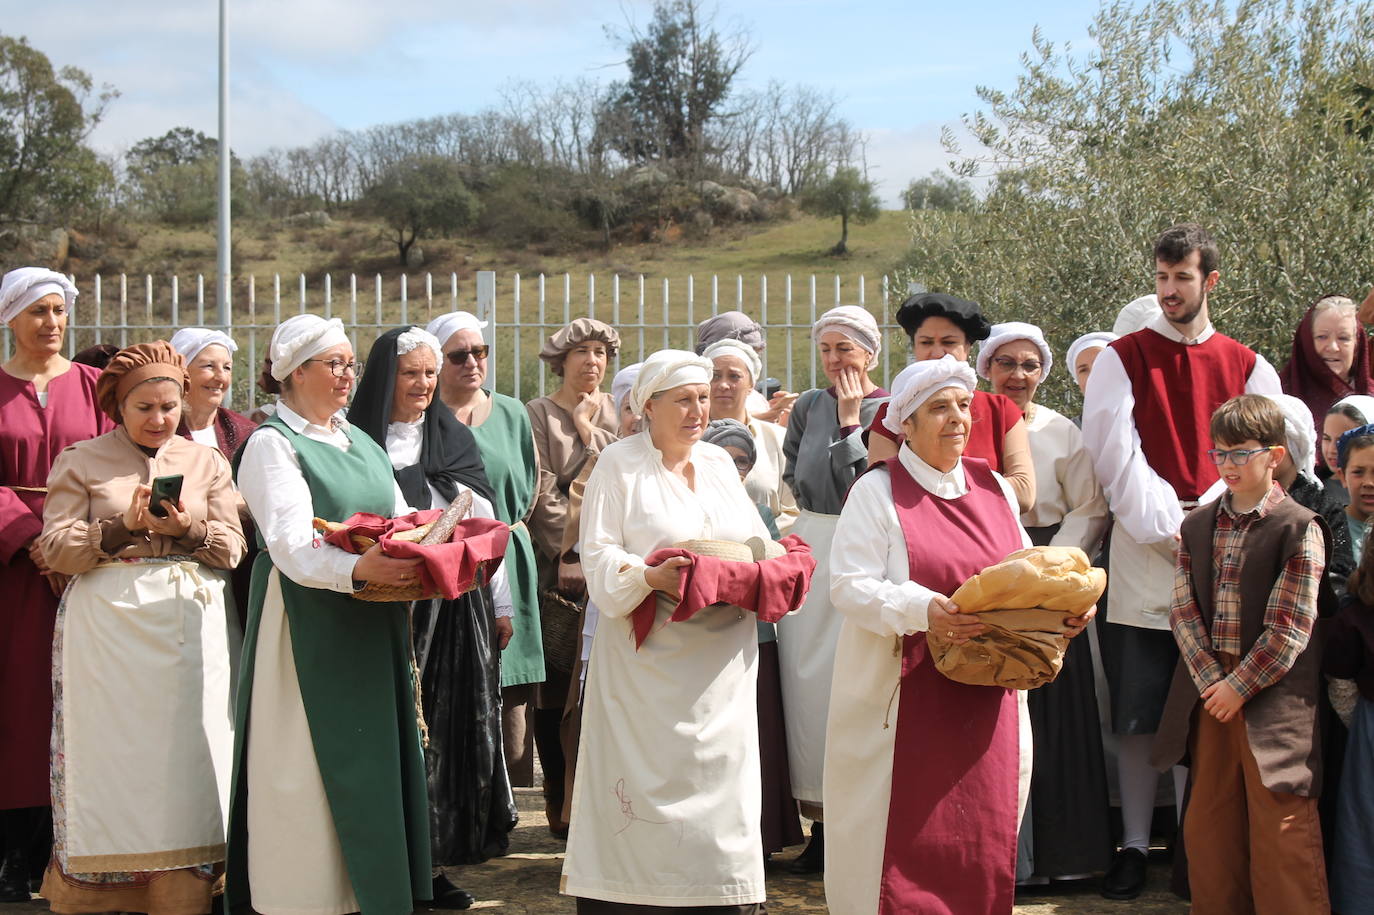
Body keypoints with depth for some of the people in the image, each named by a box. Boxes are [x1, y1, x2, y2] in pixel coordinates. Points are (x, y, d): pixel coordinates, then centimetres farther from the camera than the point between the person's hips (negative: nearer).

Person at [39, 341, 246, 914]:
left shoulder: (208, 463, 15)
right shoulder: (80, 463, 8)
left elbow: (232, 548, 7)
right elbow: (57, 549, -2)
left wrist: (187, 528, -12)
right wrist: (124, 525, -14)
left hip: (193, 628, 2)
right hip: (109, 627, -2)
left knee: (186, 757, -2)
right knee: (113, 755, -3)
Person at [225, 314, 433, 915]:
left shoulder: (361, 443, 16)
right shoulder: (271, 445, -7)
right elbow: (293, 547, -20)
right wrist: (358, 569, -37)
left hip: (372, 629, 7)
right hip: (310, 631, -7)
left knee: (371, 765, 8)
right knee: (312, 771, -4)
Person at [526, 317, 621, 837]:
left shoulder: (617, 412, 16)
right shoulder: (538, 415, 3)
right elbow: (543, 493, -6)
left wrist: (591, 433, 0)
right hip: (558, 567, -3)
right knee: (556, 687, -2)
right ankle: (561, 803, 6)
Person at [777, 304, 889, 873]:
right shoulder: (809, 407, 13)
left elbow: (864, 485, -10)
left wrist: (849, 421, -7)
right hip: (809, 552, 5)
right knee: (807, 676, 1)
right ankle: (821, 820, 6)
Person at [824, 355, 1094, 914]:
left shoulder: (994, 490, 12)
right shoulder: (877, 492, -3)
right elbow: (849, 585, -13)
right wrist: (923, 609, -28)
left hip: (984, 696, 5)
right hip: (903, 696, -4)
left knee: (981, 838, 7)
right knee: (903, 839, -2)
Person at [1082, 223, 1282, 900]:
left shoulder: (1247, 367, 11)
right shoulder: (1123, 358, 4)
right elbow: (1114, 452, -5)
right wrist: (1169, 525, -12)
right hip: (1141, 552, -1)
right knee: (1137, 710, 0)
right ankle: (1135, 844, 7)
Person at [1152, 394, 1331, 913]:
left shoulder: (1300, 529, -6)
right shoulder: (1197, 527, 10)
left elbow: (1288, 630, -11)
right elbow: (1183, 612, 3)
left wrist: (1239, 686, -12)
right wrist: (1210, 679, -9)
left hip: (1274, 697, -5)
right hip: (1209, 692, 5)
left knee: (1280, 831, -2)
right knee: (1209, 826, 11)